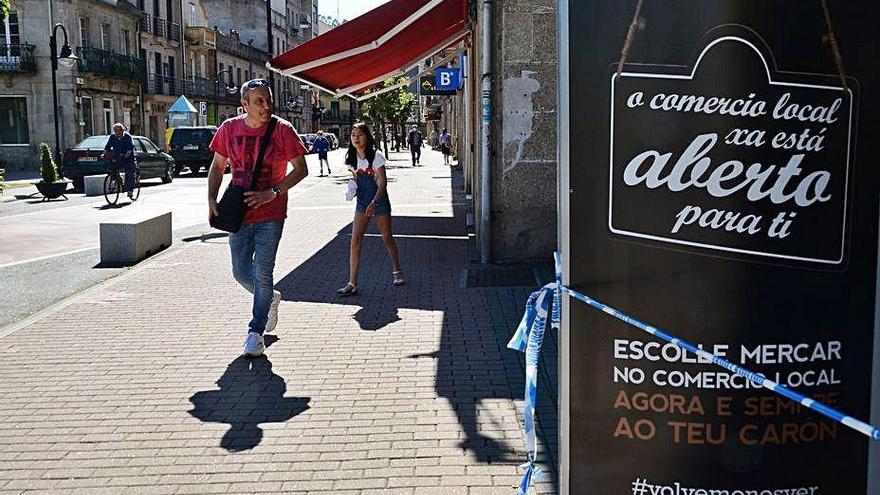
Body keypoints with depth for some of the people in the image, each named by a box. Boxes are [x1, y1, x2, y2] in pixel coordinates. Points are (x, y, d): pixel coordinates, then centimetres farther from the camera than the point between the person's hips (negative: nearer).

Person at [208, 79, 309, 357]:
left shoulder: (282, 130, -8)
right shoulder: (229, 129, 1)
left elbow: (301, 170, -7)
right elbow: (217, 166, 12)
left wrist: (273, 193, -18)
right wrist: (212, 199, -1)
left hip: (270, 214, -3)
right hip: (238, 213, 4)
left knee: (262, 273, -2)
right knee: (241, 272, 8)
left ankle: (256, 332, 12)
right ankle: (270, 299, 38)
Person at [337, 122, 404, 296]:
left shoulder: (376, 156, -13)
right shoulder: (351, 158, 2)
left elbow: (383, 183, -17)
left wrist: (374, 203, -29)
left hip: (380, 201, -4)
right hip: (362, 202, 4)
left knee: (387, 238, 11)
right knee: (355, 240, -9)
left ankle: (397, 271, 35)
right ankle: (352, 283, -11)